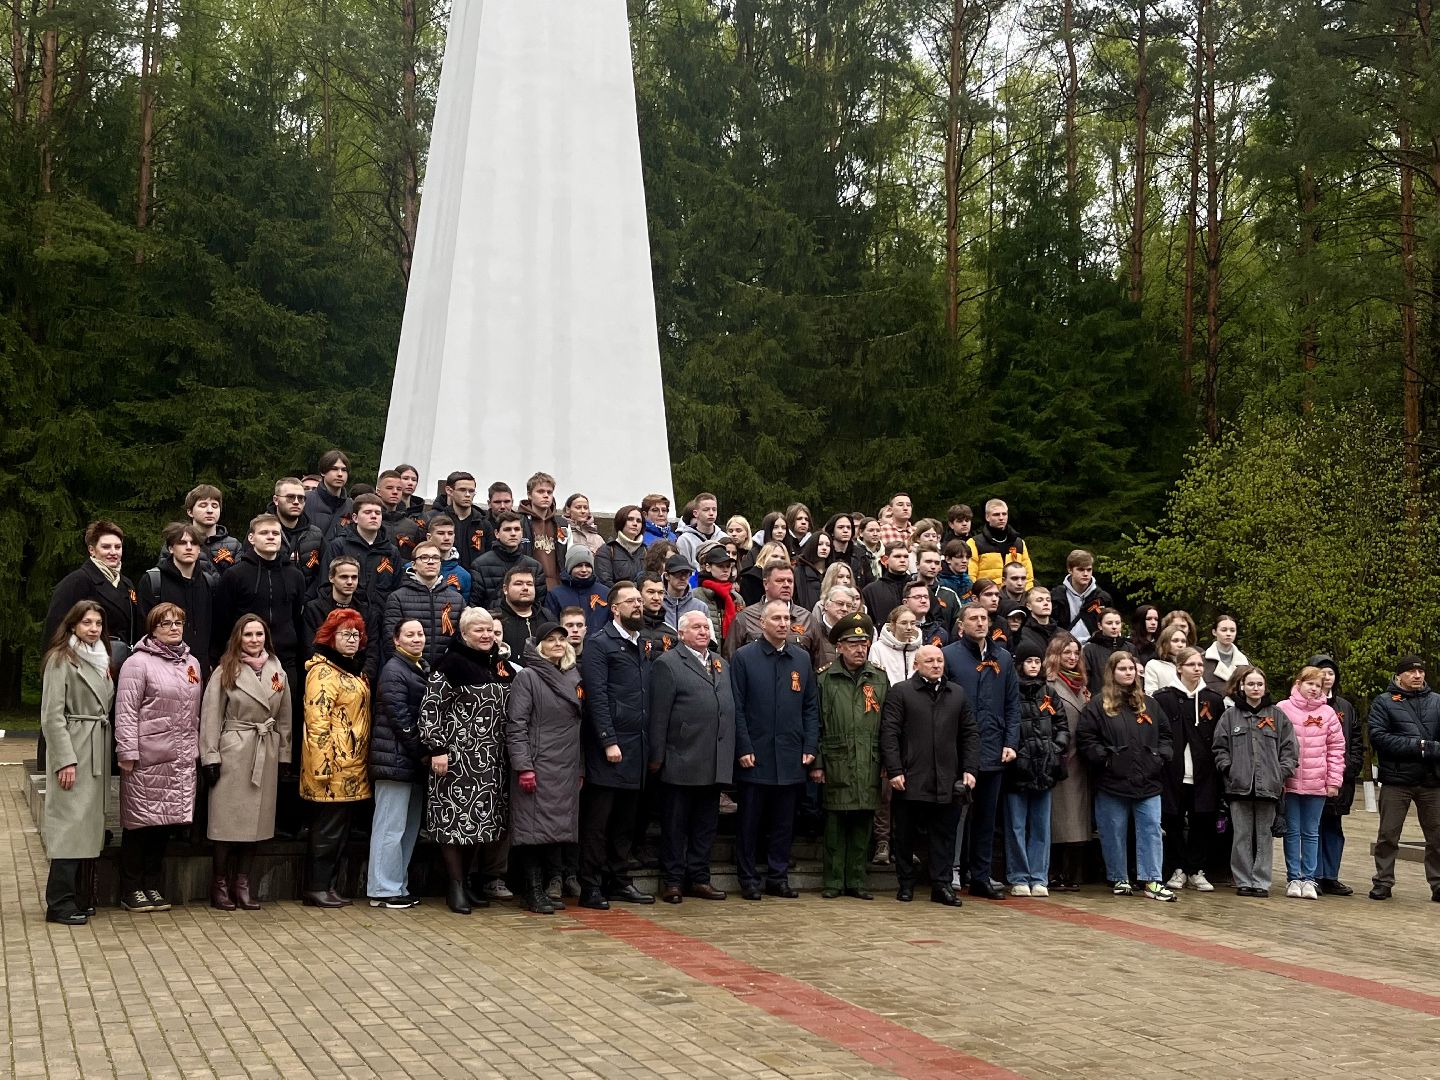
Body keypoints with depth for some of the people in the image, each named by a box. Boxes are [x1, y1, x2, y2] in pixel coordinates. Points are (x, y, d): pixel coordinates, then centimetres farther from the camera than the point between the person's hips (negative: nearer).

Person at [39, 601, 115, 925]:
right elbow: (52, 716, -12)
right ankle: (60, 904, -4)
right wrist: (65, 759, -18)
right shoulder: (61, 659, -6)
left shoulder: (101, 659, 17)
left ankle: (83, 898, 16)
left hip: (98, 752, 8)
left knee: (91, 824, 10)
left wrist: (107, 753, 10)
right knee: (72, 823, -9)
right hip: (74, 750, -8)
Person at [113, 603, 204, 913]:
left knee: (165, 822, 9)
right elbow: (126, 711, -10)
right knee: (140, 821, 1)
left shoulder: (192, 663, 15)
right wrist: (127, 752, -15)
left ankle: (153, 886, 20)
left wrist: (195, 749, 15)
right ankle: (131, 890, 11)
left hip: (181, 759, 6)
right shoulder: (138, 663, -5)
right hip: (146, 758, -6)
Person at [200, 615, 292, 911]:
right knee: (228, 820, -2)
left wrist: (284, 756, 8)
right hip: (233, 753, -4)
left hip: (266, 756, 4)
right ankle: (220, 885, 10)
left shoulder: (277, 672, 9)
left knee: (256, 820, 6)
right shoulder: (225, 672, -2)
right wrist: (210, 757, -9)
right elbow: (211, 717, -4)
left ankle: (242, 884, 14)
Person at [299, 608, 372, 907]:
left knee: (340, 831, 12)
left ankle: (328, 886, 18)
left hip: (352, 769, 9)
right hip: (333, 768, -9)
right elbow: (317, 721, -18)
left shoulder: (354, 670, 18)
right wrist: (322, 765, -22)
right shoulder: (323, 671, -10)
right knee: (328, 829, -3)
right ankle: (315, 889, 4)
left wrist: (364, 762, 21)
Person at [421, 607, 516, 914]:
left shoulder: (501, 664, 12)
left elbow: (512, 709, 22)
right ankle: (454, 886, 6)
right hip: (458, 755, -6)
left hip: (491, 759, 6)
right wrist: (436, 749, -16)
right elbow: (430, 707, -12)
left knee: (480, 818, 9)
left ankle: (466, 880, 20)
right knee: (455, 816, -3)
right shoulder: (452, 663, -8)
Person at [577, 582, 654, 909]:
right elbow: (597, 696, -12)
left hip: (637, 747, 7)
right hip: (608, 745, -7)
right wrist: (609, 741, -17)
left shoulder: (644, 646, 17)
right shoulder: (599, 644, -5)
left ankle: (619, 880, 20)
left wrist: (651, 746, 11)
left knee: (626, 820, 12)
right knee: (597, 820, -1)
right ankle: (591, 887, 4)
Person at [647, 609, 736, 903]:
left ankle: (699, 878, 21)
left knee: (706, 823, 12)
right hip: (681, 761, -6)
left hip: (715, 764, 6)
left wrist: (731, 752, 10)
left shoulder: (722, 664, 17)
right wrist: (656, 756, -12)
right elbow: (658, 714, -9)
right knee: (675, 824, 3)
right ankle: (673, 881, 11)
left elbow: (730, 708, 17)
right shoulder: (668, 664, -5)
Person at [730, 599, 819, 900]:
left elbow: (811, 706, 12)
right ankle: (749, 880, 12)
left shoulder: (802, 659, 11)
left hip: (791, 759, 4)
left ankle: (778, 878, 18)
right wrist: (744, 749, -10)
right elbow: (736, 707, -4)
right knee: (749, 822, 3)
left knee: (784, 824, 9)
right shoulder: (743, 657, -1)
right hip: (755, 757, -3)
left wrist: (810, 747, 3)